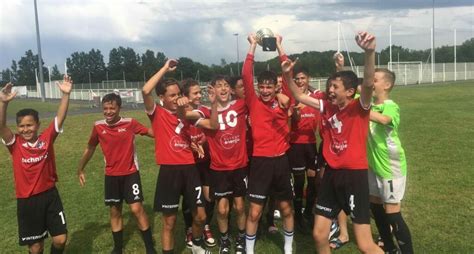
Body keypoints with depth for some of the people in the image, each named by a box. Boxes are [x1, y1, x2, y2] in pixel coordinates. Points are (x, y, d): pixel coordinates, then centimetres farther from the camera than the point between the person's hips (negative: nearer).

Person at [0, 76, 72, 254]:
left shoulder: (47, 138, -5)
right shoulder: (15, 144, -8)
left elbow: (60, 117, -15)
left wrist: (66, 94, -27)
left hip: (50, 195, 1)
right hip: (27, 200, -1)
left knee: (60, 239, 3)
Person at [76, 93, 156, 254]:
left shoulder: (130, 123, -12)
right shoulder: (98, 126, -5)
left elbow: (152, 132, -10)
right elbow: (90, 148, 10)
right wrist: (81, 169, 15)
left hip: (130, 173, -3)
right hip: (111, 175, 3)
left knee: (137, 209, -7)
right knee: (115, 211, 12)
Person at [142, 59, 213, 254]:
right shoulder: (157, 113, -4)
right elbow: (146, 91, -22)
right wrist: (165, 69, -15)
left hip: (190, 168, 5)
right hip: (169, 171, -4)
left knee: (200, 215, 12)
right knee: (169, 221, 7)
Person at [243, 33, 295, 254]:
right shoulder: (253, 102, -3)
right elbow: (246, 76, -12)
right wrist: (253, 46, -9)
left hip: (281, 160, 3)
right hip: (260, 161, -2)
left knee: (286, 208, 15)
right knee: (254, 211, 3)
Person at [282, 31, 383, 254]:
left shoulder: (359, 108, -11)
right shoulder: (327, 107, 5)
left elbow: (368, 84, -30)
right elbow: (300, 97, 15)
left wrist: (370, 52, -46)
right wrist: (288, 76, 0)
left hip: (354, 174, -6)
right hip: (331, 174, 6)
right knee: (319, 235, 12)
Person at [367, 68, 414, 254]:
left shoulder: (391, 106, -19)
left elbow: (383, 119, -43)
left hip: (391, 166, -8)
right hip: (374, 164, 8)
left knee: (392, 213, -4)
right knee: (375, 206, 18)